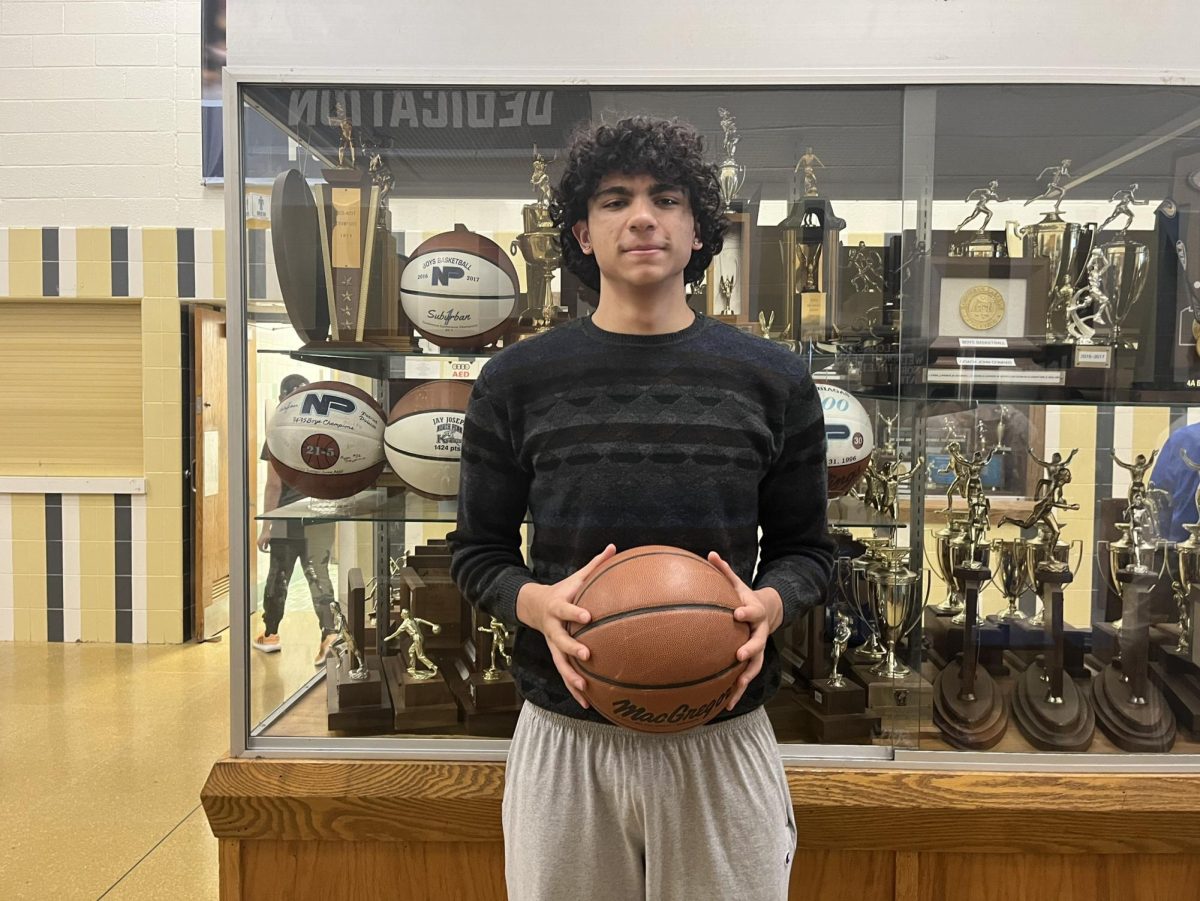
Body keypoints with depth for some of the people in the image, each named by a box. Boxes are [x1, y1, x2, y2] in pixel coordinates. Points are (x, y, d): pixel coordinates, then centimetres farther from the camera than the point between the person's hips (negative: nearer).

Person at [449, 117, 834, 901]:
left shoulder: (773, 381, 0)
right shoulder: (517, 382, 0)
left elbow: (807, 549, 7)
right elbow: (479, 550, 5)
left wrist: (770, 602, -15)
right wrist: (535, 602, -16)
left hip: (724, 739, 0)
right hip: (565, 737, 0)